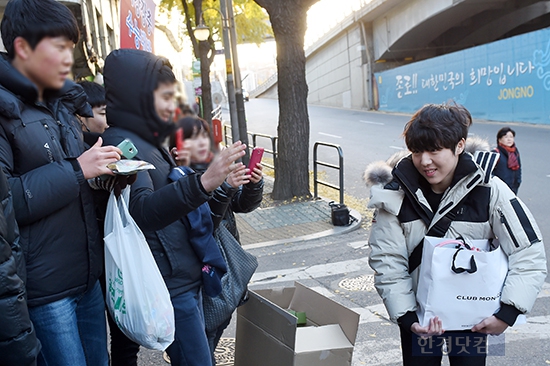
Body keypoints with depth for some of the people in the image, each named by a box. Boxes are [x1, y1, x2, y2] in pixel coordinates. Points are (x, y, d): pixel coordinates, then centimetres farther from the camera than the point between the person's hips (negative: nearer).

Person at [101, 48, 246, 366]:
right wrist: (202, 184, -46)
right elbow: (142, 211, -33)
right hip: (170, 286, -9)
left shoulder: (148, 141, 14)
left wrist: (221, 184, 24)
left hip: (186, 278, 10)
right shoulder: (121, 144, -17)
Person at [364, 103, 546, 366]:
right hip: (418, 312, 1)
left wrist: (508, 312, -22)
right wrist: (406, 317, -20)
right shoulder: (397, 193, -15)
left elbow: (529, 254, -15)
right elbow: (387, 262, -14)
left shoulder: (488, 190, -17)